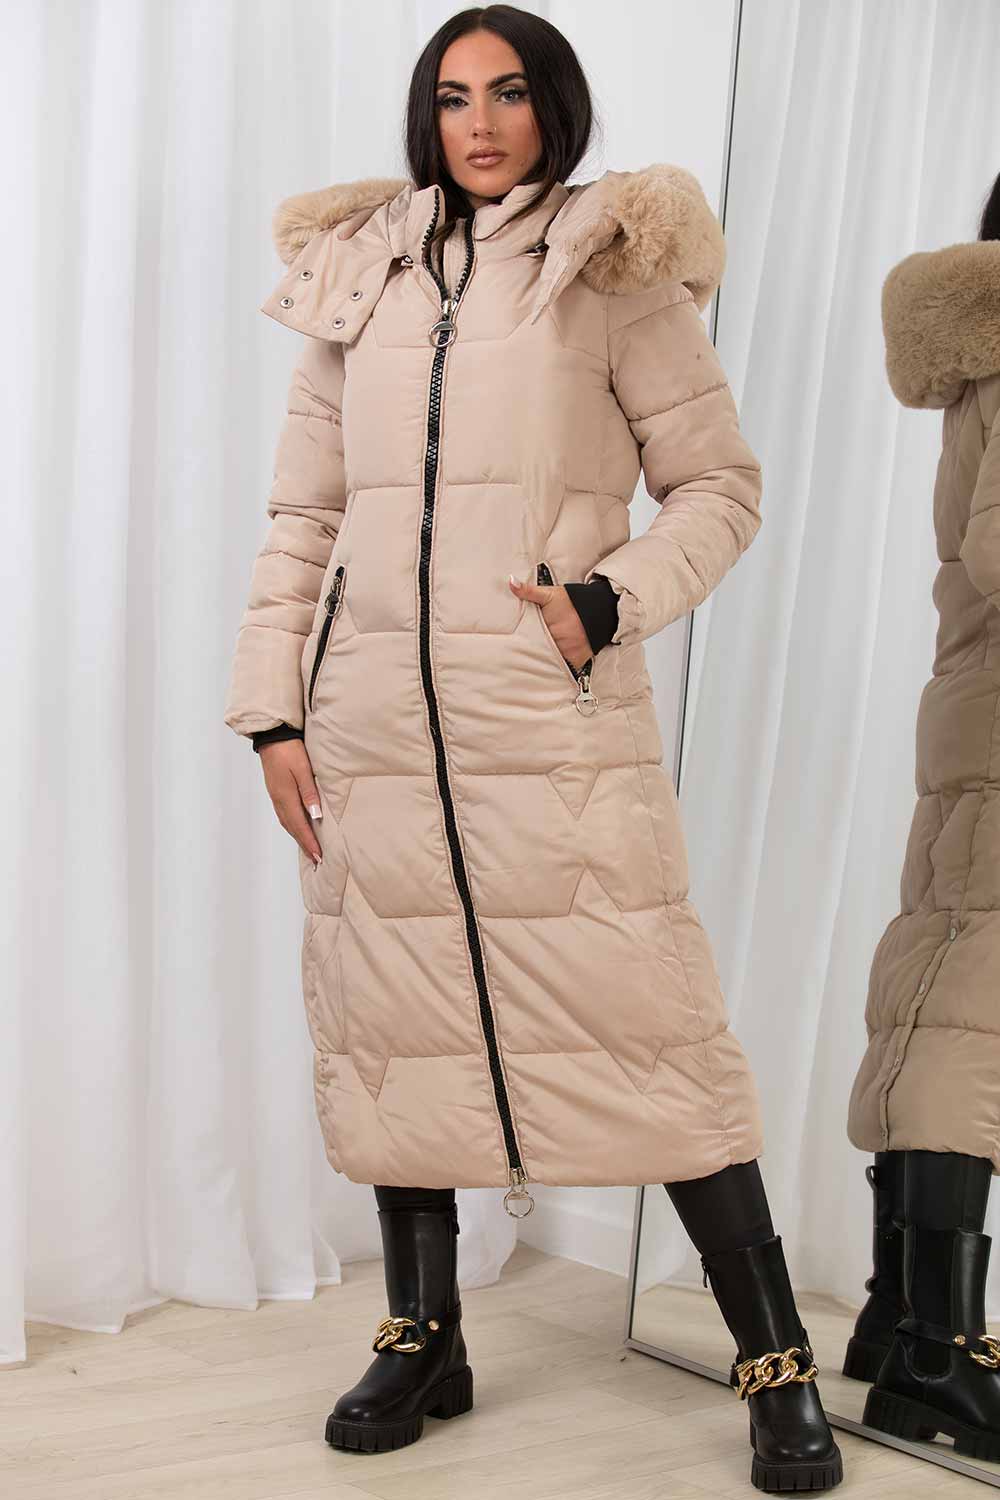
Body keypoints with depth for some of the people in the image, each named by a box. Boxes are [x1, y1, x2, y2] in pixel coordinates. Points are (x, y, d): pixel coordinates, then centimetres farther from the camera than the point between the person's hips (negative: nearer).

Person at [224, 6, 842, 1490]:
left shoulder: (616, 277, 4)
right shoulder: (359, 283, 15)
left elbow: (721, 486, 4)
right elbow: (303, 515, 15)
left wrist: (610, 600, -12)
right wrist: (272, 707, 8)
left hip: (553, 716, -4)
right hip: (375, 722, 4)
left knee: (647, 1021, -6)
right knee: (391, 1016, 8)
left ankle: (779, 1368, 4)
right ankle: (423, 1338, 24)